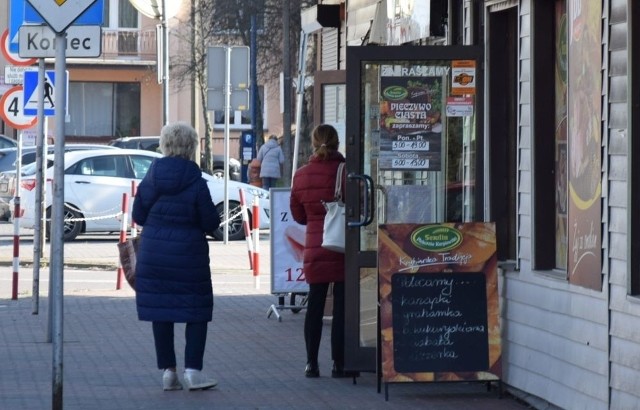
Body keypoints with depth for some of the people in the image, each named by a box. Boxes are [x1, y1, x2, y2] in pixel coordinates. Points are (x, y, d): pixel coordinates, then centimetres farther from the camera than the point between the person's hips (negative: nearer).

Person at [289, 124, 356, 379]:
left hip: (314, 247, 4)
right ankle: (339, 362, 1)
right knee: (342, 304, 2)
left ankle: (311, 362, 8)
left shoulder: (301, 176, 3)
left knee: (315, 303, 9)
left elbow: (298, 216, 11)